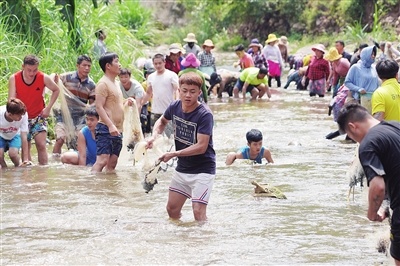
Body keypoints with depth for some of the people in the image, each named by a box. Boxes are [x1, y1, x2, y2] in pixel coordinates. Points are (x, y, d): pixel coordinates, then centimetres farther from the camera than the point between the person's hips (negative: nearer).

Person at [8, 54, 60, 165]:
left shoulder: (43, 78, -14)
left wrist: (48, 108, -4)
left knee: (41, 145, -12)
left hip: (39, 116, -1)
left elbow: (56, 90, 3)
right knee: (25, 148, 3)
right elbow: (11, 99, -18)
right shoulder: (14, 79, -15)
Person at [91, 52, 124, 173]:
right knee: (102, 160, -18)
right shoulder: (103, 83, -9)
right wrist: (110, 125, -25)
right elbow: (99, 107, -17)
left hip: (117, 130, 9)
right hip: (106, 129, -9)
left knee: (112, 162, 8)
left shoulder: (115, 83, 20)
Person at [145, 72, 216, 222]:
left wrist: (174, 154, -26)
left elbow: (201, 147, -26)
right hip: (182, 167, 7)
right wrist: (154, 135, 1)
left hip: (202, 169, -7)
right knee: (172, 209, 12)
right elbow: (163, 121, 22)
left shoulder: (204, 115, -21)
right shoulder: (175, 107, -2)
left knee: (198, 211, -16)